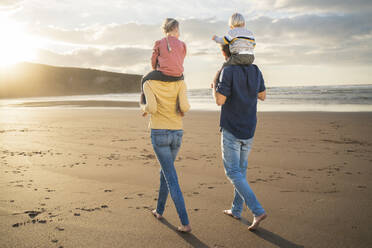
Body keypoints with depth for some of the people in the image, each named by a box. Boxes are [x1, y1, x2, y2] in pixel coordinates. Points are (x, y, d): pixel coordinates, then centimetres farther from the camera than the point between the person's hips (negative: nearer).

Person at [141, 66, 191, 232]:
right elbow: (184, 107, -17)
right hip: (176, 135, 4)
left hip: (159, 135, -3)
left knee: (172, 179, -3)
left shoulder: (148, 84, -6)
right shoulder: (180, 83, -2)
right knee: (165, 170, 27)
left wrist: (144, 108, 4)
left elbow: (152, 108, -21)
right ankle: (159, 210, 41)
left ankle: (185, 223, -8)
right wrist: (186, 106, 9)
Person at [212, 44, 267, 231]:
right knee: (241, 168, 18)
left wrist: (214, 87, 2)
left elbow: (220, 101, -19)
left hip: (231, 131, -6)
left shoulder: (228, 71, -16)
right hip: (249, 131, 7)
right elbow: (262, 96, 15)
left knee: (233, 172, -1)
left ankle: (258, 211, -11)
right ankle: (236, 210, 28)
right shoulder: (255, 71, 3)